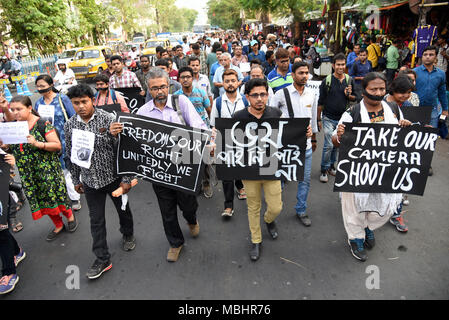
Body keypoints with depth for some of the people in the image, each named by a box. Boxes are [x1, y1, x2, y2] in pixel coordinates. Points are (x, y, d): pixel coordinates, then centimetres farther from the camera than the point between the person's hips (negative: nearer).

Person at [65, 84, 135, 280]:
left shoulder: (108, 120, -14)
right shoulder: (70, 126, -1)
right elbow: (71, 155, 10)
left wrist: (126, 178, -14)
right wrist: (76, 180, 14)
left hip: (113, 177, -3)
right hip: (90, 181, 3)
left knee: (123, 209, 18)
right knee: (96, 220, 9)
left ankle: (127, 235, 48)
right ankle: (102, 259, 21)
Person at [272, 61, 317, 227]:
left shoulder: (312, 95, 6)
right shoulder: (281, 94, -8)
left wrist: (314, 139, 22)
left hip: (306, 144, 4)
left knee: (305, 179, 11)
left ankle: (301, 210, 28)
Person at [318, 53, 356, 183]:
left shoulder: (350, 80, 4)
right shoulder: (327, 81, -6)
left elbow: (355, 98, 13)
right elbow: (320, 102, -1)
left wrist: (348, 95, -10)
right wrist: (318, 119, -1)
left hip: (343, 118, 4)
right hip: (329, 118, -4)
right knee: (329, 145, -8)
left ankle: (332, 165, 31)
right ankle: (324, 170, 6)